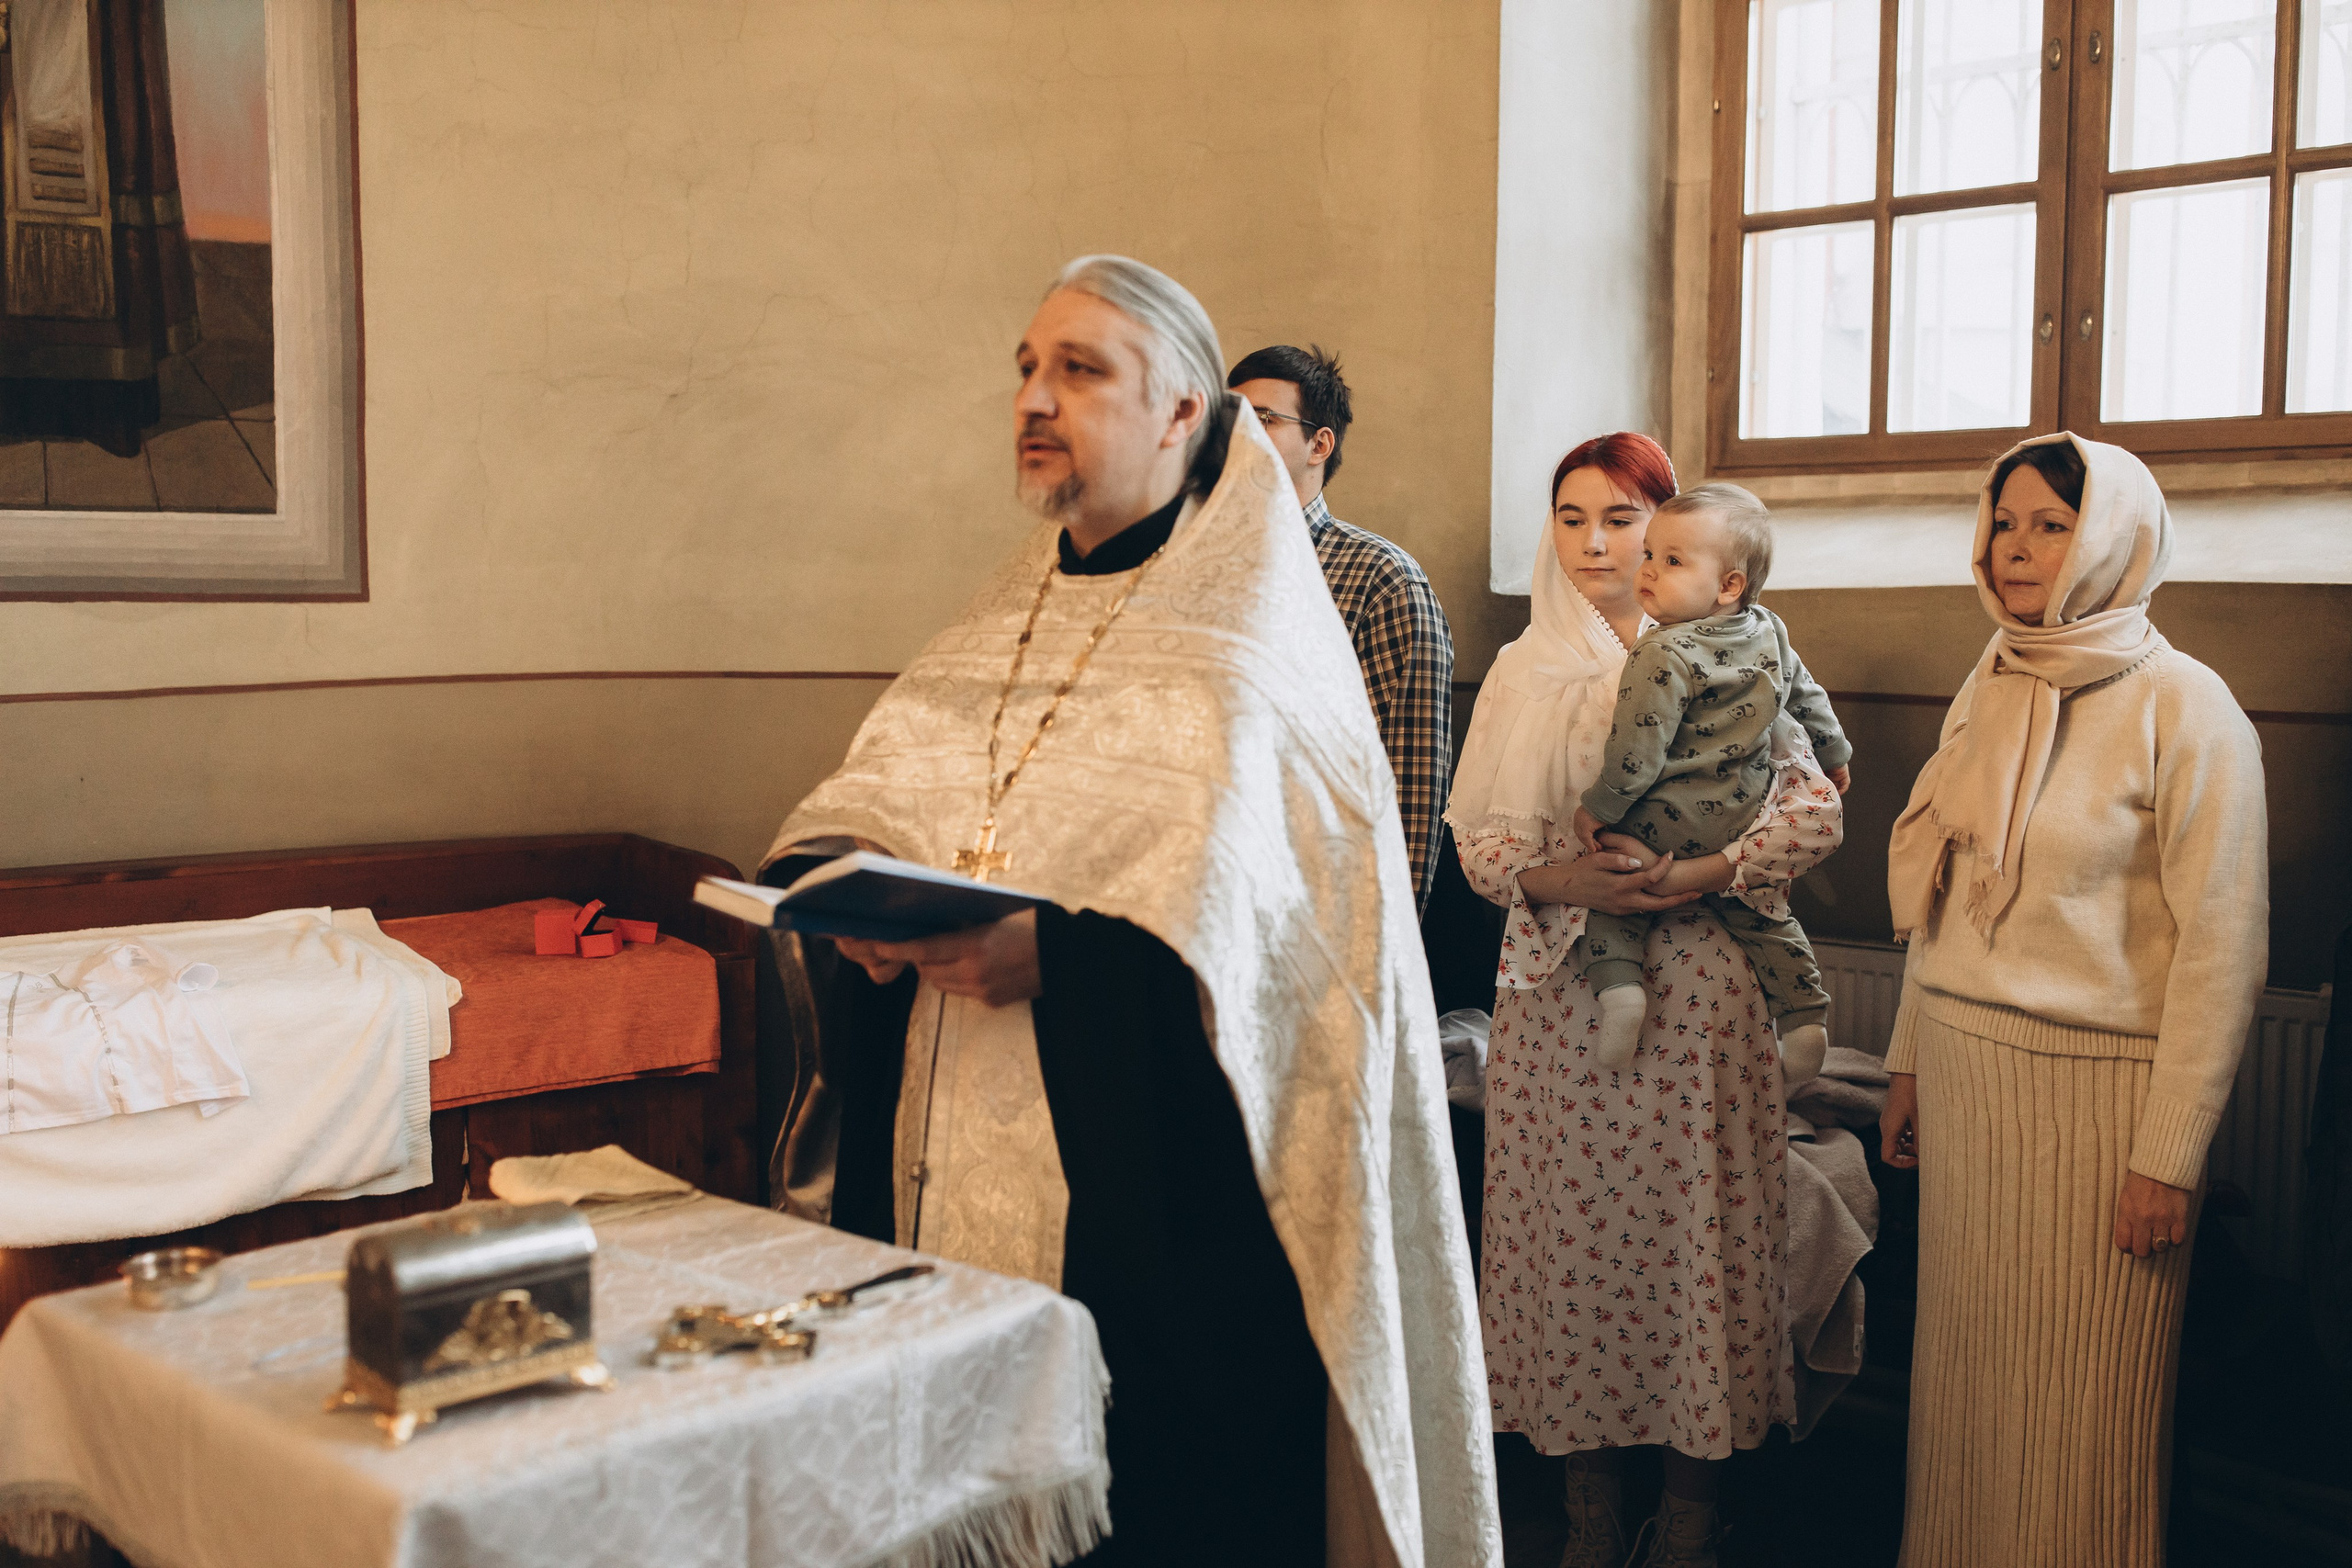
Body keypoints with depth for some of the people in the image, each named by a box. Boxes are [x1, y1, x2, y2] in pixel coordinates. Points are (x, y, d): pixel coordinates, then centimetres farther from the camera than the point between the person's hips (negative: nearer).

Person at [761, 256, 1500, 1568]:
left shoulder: (1250, 651, -7)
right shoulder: (1003, 623, 14)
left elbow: (1251, 913, -16)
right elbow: (867, 800, 13)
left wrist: (1056, 954, -28)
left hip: (1152, 1192, -5)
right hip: (951, 1156, 6)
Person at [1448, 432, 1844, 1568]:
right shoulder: (1523, 672, 9)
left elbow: (1816, 810, 1)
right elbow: (1479, 834, 7)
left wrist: (1714, 872, -15)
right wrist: (1556, 881, -13)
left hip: (1697, 992, -1)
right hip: (1561, 992, 2)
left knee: (1693, 1227, 1)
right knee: (1575, 1229, 4)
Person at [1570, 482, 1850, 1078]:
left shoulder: (1663, 656, -21)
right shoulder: (1772, 634, 3)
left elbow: (1635, 751, -21)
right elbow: (1809, 698, 19)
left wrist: (1597, 809, -7)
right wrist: (1833, 757, 36)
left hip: (1669, 825, -6)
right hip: (1746, 824, 7)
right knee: (1759, 912, 22)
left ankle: (1616, 985, -10)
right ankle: (1805, 1014, 20)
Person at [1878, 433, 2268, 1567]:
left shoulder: (2182, 706, -10)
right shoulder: (1987, 694, 10)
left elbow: (2221, 946, -13)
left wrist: (2168, 1157, -14)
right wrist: (1909, 1063, 14)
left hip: (2093, 1088, -6)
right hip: (1965, 1078, 6)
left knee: (2077, 1403, 4)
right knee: (1963, 1368, 13)